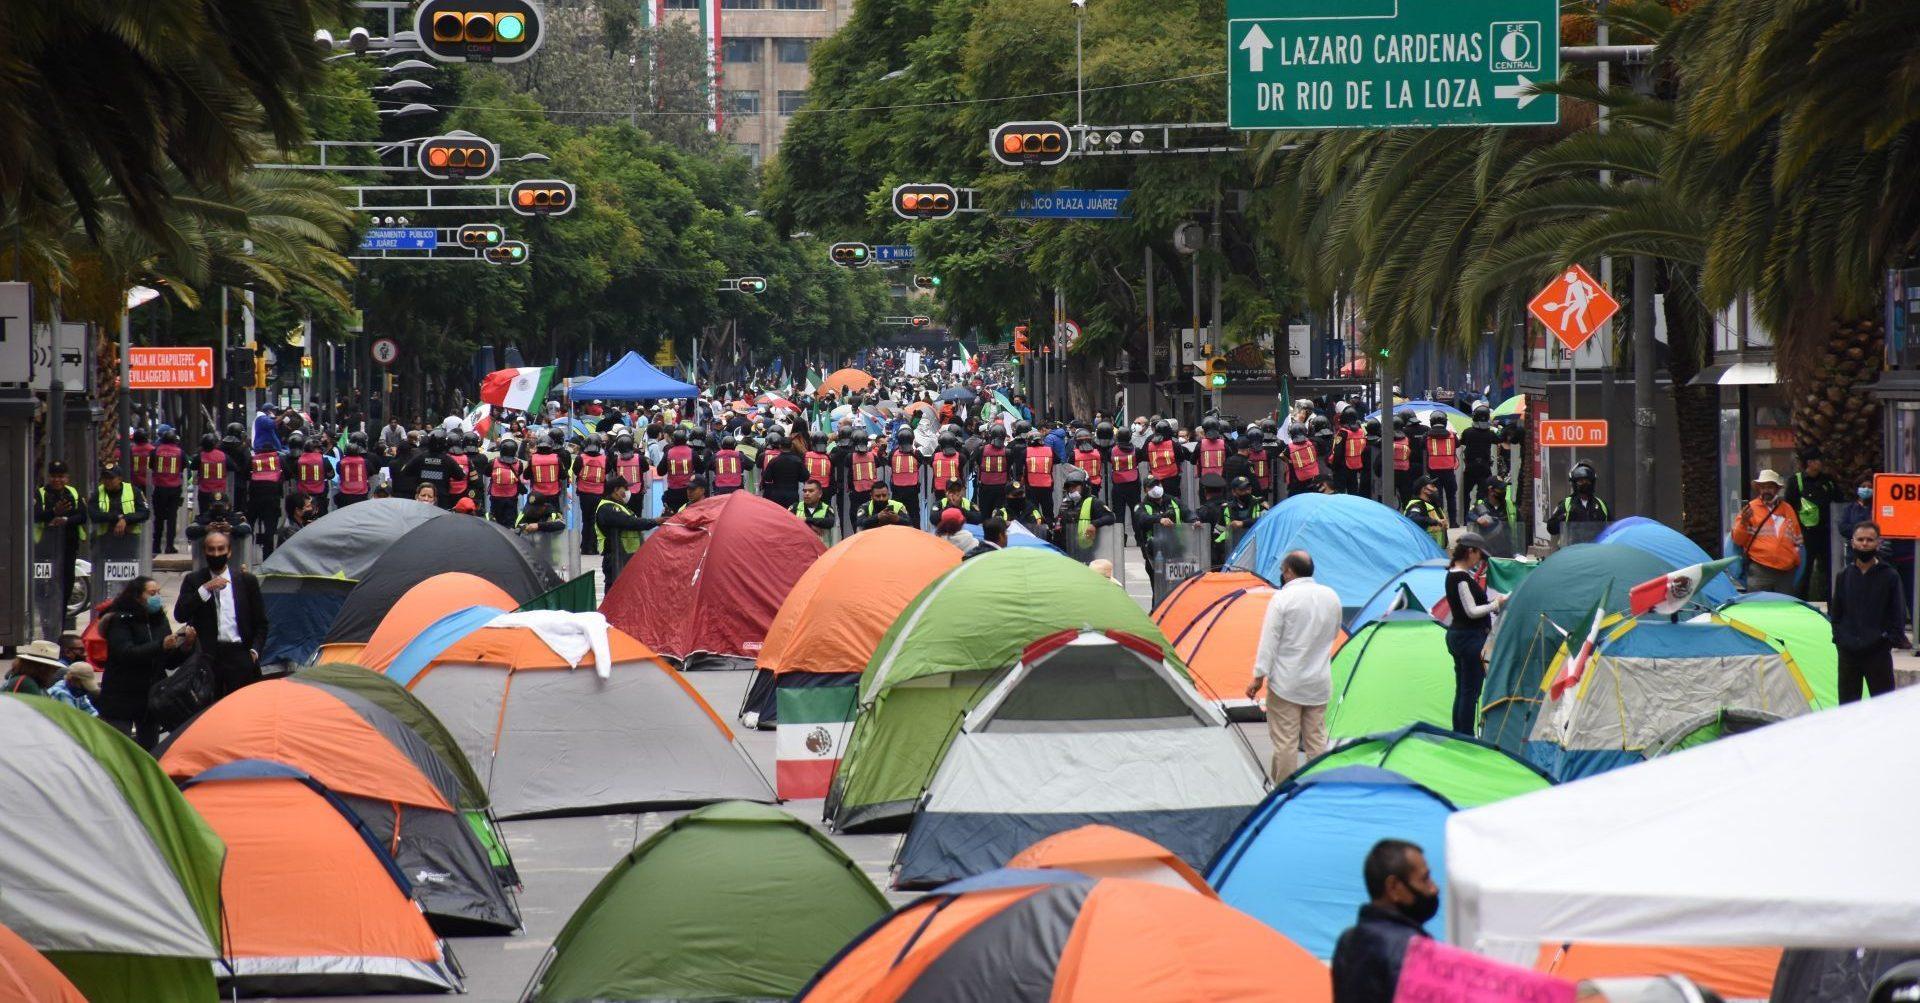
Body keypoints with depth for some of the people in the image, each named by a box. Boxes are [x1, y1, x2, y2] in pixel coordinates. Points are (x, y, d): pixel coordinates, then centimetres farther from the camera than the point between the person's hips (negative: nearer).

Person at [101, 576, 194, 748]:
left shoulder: (159, 620, 10)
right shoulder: (120, 621, -7)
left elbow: (170, 662, 10)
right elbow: (126, 653, -22)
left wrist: (186, 645, -9)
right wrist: (161, 646, -29)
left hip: (152, 695, 6)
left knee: (150, 749, 6)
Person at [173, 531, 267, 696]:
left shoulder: (247, 580, 11)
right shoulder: (193, 581, 9)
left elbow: (261, 623, 13)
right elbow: (180, 615, -5)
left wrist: (254, 650, -1)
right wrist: (205, 589, -11)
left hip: (239, 654, 0)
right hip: (207, 656, 0)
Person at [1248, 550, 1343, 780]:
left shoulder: (1282, 598, -14)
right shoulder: (1331, 597, 4)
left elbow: (1269, 641, -14)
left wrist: (1258, 678, -9)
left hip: (1286, 683, -6)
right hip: (1319, 683, 6)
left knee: (1285, 741, 0)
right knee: (1317, 739, 12)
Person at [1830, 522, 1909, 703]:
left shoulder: (1890, 576, -1)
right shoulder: (1843, 576, 9)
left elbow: (1898, 614, 1)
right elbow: (1834, 612, 16)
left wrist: (1890, 639, -8)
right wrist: (1839, 636, 6)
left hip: (1878, 653, -3)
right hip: (1847, 652, 3)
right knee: (1848, 703, 7)